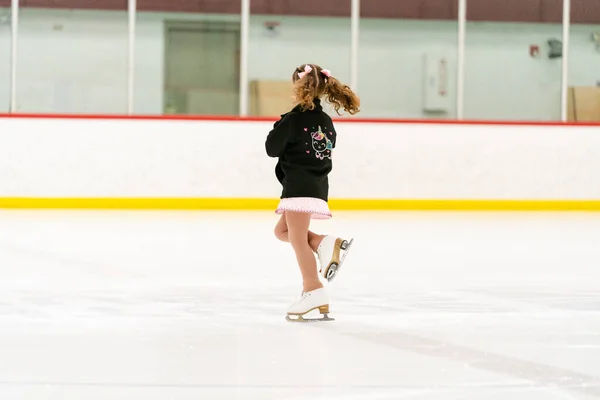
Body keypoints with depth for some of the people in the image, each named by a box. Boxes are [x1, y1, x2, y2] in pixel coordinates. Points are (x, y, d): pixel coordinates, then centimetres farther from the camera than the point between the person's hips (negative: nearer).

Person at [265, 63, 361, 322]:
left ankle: (313, 289, -10)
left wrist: (278, 128, 14)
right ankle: (325, 244, 1)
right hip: (318, 184, 9)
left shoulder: (293, 120, -12)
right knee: (282, 231, 20)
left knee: (297, 238, -5)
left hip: (299, 185, -9)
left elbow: (272, 148, -6)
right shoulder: (326, 122, 10)